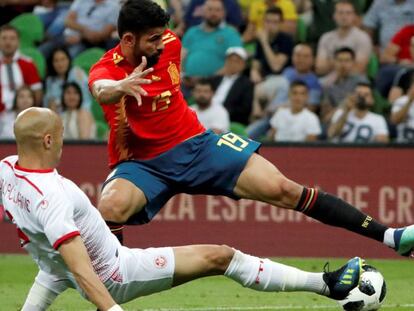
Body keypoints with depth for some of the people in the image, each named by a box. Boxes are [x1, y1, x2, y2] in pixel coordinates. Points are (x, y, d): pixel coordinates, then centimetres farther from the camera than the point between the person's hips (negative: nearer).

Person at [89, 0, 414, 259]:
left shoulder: (169, 43, -6)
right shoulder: (106, 68, -21)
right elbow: (103, 91, -48)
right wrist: (122, 85, -68)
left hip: (195, 144, 3)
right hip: (142, 164, -3)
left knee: (283, 189, -8)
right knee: (111, 207, -38)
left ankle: (387, 235, -6)